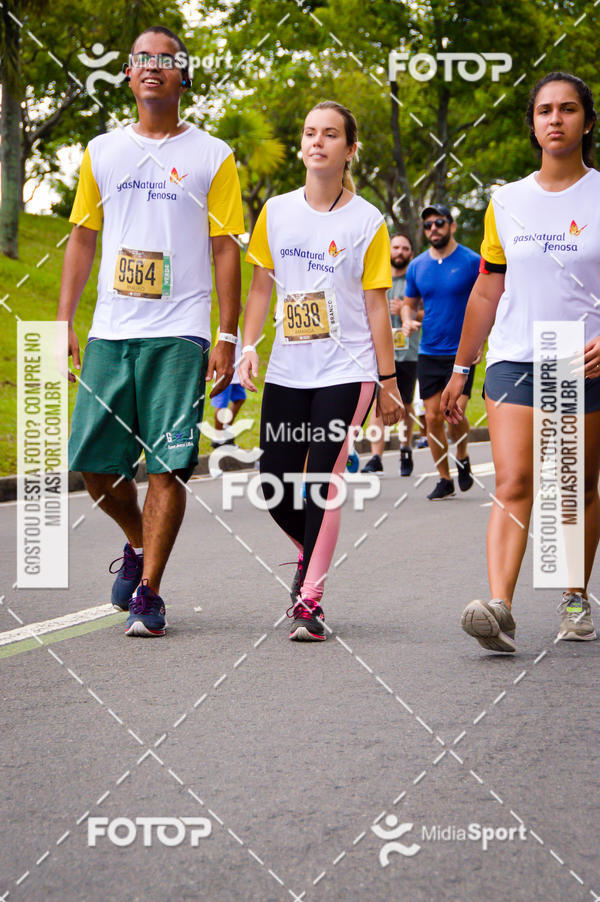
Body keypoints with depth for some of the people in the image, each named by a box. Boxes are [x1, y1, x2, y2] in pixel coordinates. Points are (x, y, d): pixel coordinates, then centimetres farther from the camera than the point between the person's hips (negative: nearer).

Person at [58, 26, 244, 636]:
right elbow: (82, 239, 16)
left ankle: (148, 594, 2)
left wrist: (227, 338, -4)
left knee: (168, 466, -8)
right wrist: (63, 323, 8)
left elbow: (225, 250, 3)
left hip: (179, 334, -3)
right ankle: (139, 543, 31)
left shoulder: (211, 156, 5)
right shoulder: (102, 152, 13)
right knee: (93, 464, 3)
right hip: (109, 333, 3)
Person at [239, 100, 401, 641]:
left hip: (347, 371, -4)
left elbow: (376, 306, 1)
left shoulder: (367, 221, -1)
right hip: (287, 371, 4)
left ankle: (310, 601, -4)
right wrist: (248, 346, 1)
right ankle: (312, 553, 33)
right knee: (273, 483, 3)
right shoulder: (276, 211, 7)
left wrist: (387, 382, 1)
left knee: (324, 481, -10)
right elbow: (261, 286, 13)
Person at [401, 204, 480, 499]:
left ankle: (462, 458, 16)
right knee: (433, 417, 2)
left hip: (462, 352, -4)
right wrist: (408, 320, -4)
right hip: (429, 353, 4)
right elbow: (409, 303, 19)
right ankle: (444, 480, 14)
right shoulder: (417, 266, 7)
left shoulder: (471, 262, -4)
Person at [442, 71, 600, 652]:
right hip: (514, 360, 1)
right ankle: (500, 608, -24)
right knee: (513, 483, -13)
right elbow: (486, 293, 15)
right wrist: (459, 371, 16)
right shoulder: (506, 202, 9)